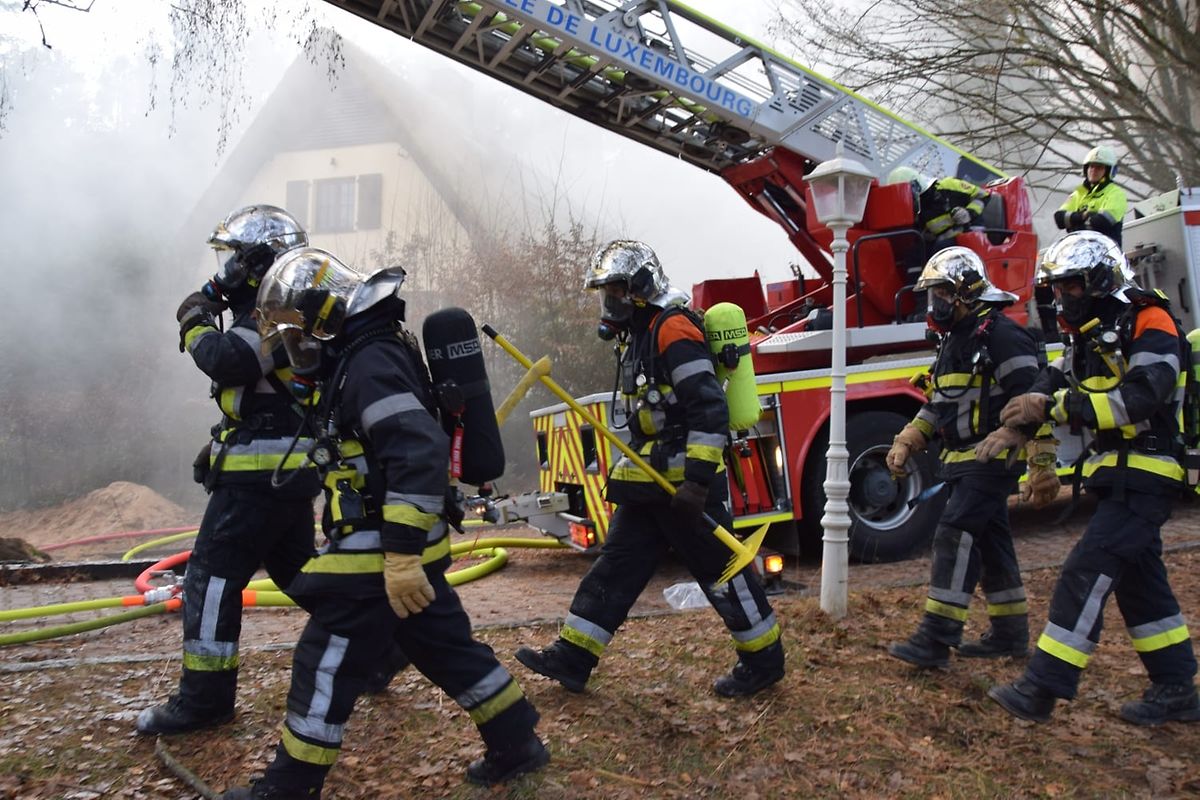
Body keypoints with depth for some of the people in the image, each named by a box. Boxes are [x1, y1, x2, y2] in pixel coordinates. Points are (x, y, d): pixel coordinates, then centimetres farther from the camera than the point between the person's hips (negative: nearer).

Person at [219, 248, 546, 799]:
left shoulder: (371, 364, -19)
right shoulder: (362, 357, 13)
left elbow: (420, 456, -28)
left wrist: (401, 554, -28)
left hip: (382, 553, -10)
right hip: (401, 548, 10)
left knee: (325, 665, 3)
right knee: (447, 649, 16)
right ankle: (516, 744, 26)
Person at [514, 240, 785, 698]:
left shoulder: (673, 329, -15)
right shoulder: (642, 334, 17)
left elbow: (709, 408, -23)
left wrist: (698, 479, -27)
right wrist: (635, 467, 25)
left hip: (685, 481, -10)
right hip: (650, 481, 10)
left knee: (721, 568, 1)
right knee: (617, 565, 10)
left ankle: (764, 660, 17)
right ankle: (573, 657, 15)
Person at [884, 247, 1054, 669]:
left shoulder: (1000, 335, -15)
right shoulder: (954, 340, 16)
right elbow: (937, 405, 21)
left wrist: (1043, 465, -24)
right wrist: (906, 443, 11)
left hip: (993, 460, -10)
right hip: (966, 462, 10)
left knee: (954, 537, -14)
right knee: (989, 543, 14)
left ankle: (935, 639, -12)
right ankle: (1010, 633, 26)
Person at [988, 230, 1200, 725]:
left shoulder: (1149, 324, -14)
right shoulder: (1090, 335, 14)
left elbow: (1138, 398, -28)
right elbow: (1052, 385, 9)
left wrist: (1054, 406, -33)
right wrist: (1018, 419, -11)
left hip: (1145, 476, -9)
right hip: (1116, 476, 10)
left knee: (1087, 573, -14)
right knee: (1139, 579, 16)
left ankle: (1043, 688, -11)